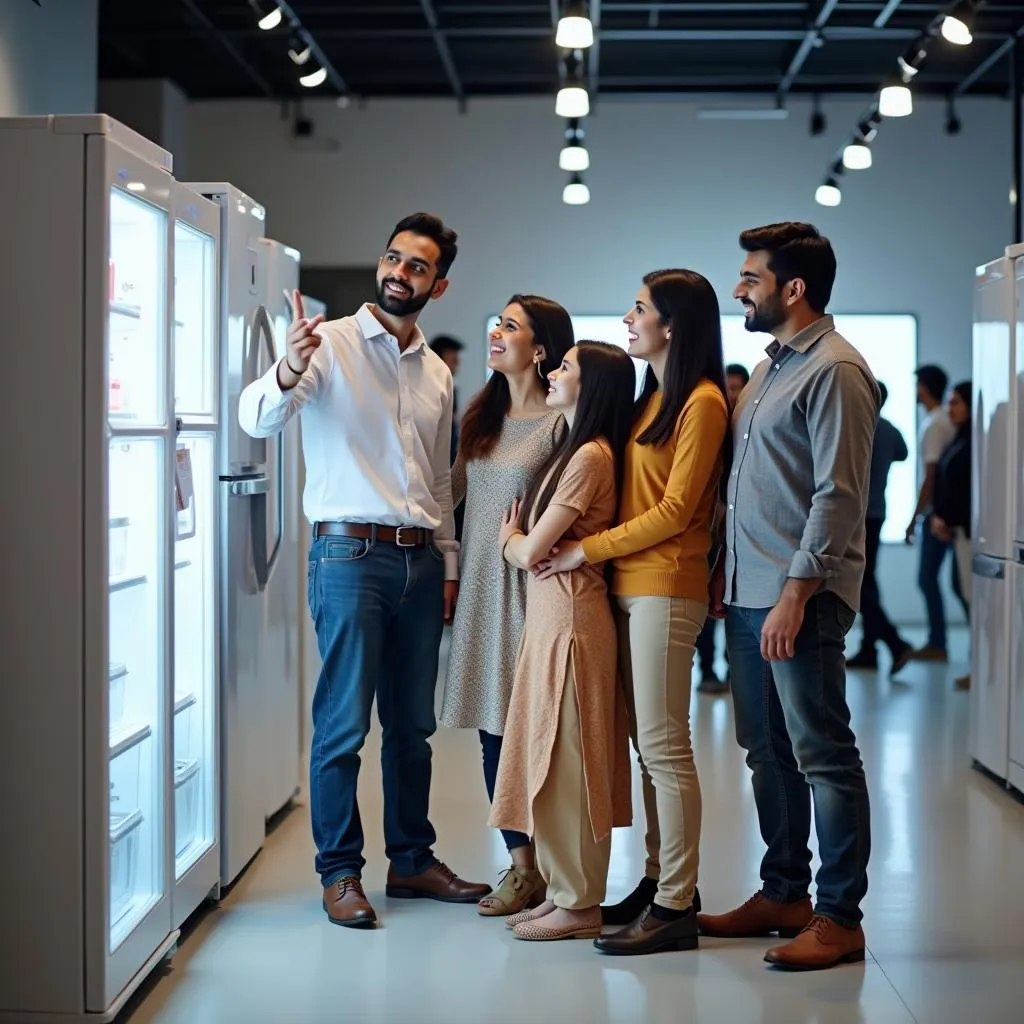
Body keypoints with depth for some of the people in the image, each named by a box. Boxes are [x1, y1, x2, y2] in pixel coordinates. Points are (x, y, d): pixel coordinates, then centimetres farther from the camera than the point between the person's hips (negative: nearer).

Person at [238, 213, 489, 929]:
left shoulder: (438, 373, 15)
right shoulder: (332, 344, -4)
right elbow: (258, 420, -19)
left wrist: (449, 563, 15)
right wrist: (289, 370, -39)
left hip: (420, 560, 6)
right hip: (351, 553, -6)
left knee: (413, 723, 13)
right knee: (343, 724, -3)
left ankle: (412, 860, 23)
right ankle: (340, 871, 8)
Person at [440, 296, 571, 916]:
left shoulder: (561, 421, -8)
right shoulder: (484, 415, 13)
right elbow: (455, 487, 18)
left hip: (530, 586, -7)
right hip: (481, 584, 7)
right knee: (493, 726, 7)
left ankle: (535, 871, 6)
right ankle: (522, 862, 15)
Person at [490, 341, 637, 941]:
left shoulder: (590, 457, -15)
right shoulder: (576, 450, 16)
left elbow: (530, 551, -14)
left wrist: (509, 537, 4)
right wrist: (520, 538, -2)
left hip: (570, 614, -10)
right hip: (550, 611, 10)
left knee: (568, 757, -3)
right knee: (554, 756, 12)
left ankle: (580, 907, 5)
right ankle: (564, 891, 20)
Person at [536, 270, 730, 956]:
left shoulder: (702, 402, -10)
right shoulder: (654, 398, 17)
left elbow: (675, 510, -14)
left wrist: (588, 550, -11)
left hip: (665, 589, -9)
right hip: (631, 586, 9)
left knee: (664, 745, -6)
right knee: (648, 743, 10)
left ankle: (676, 907, -2)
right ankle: (660, 881, 17)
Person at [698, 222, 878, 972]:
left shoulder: (835, 370, -12)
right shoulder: (769, 367, 17)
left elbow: (839, 495, -18)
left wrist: (795, 594, -21)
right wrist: (728, 570, 17)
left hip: (799, 597, -9)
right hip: (749, 594, 9)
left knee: (822, 754, -3)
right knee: (769, 753, 14)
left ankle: (840, 916, 3)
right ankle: (783, 894, 25)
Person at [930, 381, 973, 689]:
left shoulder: (974, 441, -14)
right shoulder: (961, 439, 15)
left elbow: (964, 487, -19)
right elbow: (946, 483, 15)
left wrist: (945, 518, -12)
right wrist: (940, 516, 4)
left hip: (970, 527, -10)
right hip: (960, 526, 10)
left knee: (973, 594, -6)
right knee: (967, 593, 10)